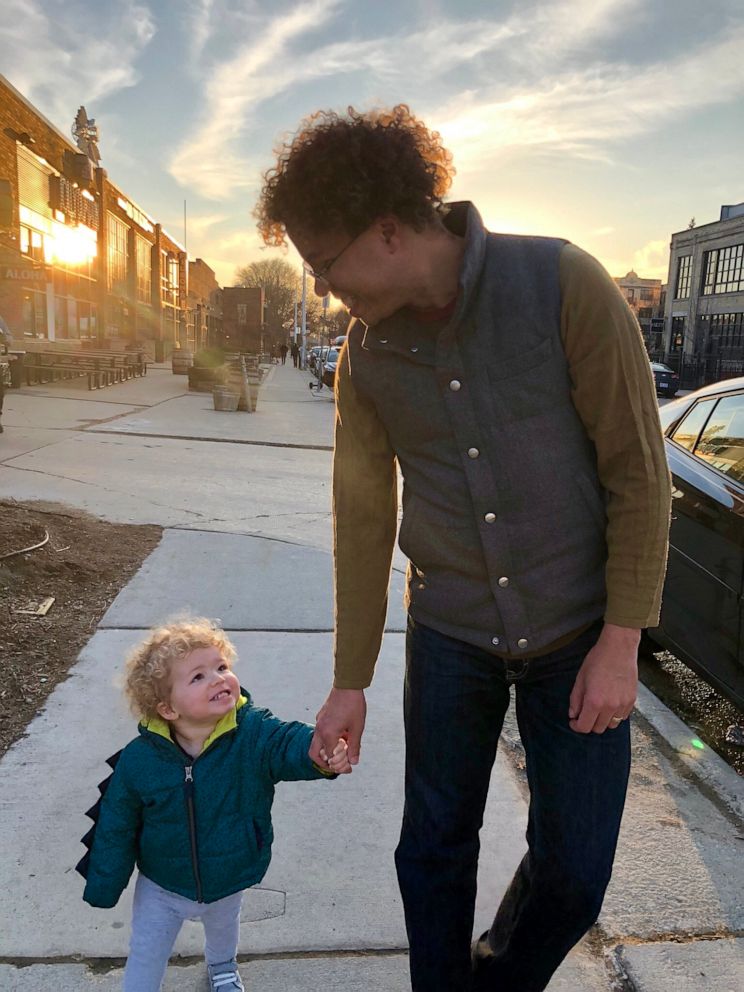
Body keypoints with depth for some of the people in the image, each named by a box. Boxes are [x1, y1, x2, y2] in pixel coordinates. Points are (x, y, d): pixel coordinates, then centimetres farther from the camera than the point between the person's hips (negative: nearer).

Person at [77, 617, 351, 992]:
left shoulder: (253, 733, -29)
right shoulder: (139, 760, -26)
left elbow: (288, 743, -48)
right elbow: (116, 828, -11)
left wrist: (321, 754, -71)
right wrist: (103, 888, -2)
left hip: (227, 881, 3)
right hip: (161, 889, -2)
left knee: (223, 931, 33)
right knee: (145, 959, 17)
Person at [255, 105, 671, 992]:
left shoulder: (563, 285, -17)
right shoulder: (367, 353, -6)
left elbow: (637, 469, -13)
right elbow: (361, 515, 0)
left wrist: (620, 643, -14)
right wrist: (350, 682, 4)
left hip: (576, 630, -2)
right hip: (450, 633, 3)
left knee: (572, 871, 7)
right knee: (433, 849, 11)